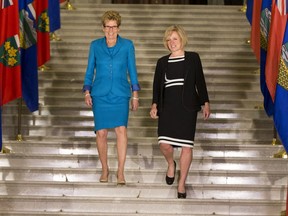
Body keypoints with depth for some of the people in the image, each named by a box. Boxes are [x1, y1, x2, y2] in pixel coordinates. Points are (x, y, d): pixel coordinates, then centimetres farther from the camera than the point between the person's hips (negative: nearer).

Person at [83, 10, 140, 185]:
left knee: (121, 129, -16)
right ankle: (105, 169, 18)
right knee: (101, 132, -1)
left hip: (120, 94, -1)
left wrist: (135, 94, 2)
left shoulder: (127, 45, 2)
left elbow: (132, 70, 6)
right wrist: (87, 92, 2)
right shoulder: (95, 45, 5)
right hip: (100, 94, 1)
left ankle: (121, 172, -10)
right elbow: (90, 70, 10)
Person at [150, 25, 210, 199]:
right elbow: (157, 85, 12)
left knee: (186, 145, -3)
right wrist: (154, 104, -2)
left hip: (187, 106, -1)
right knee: (164, 143, -11)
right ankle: (171, 164, 25)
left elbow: (200, 81, 7)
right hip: (168, 106, 2)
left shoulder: (193, 58, 5)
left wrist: (205, 103, 3)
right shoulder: (162, 62, 11)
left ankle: (182, 183, 10)